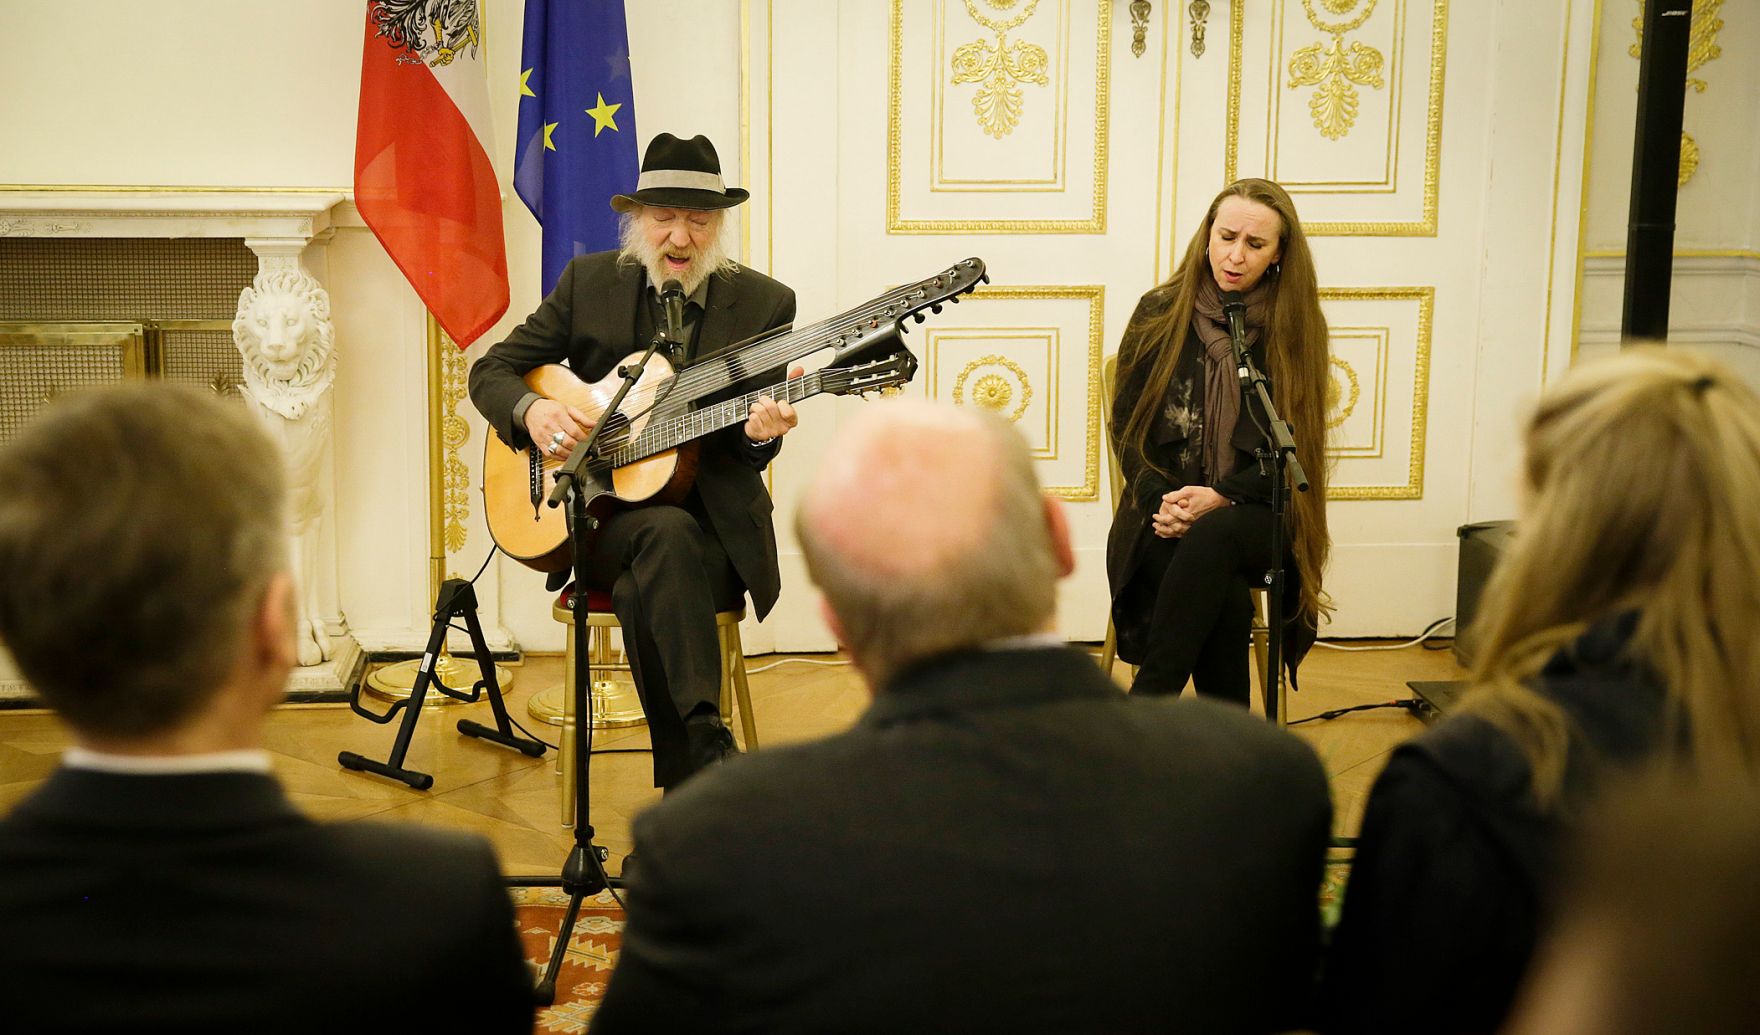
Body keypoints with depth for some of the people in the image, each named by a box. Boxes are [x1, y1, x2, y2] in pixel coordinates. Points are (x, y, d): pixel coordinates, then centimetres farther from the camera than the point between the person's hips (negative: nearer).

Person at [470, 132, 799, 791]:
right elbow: (490, 370, 9)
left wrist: (758, 434, -24)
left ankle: (687, 788, -30)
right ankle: (710, 754, -42)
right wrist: (532, 411, -13)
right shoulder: (589, 281, 6)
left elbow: (744, 458, 2)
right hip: (600, 518, 0)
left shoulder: (763, 304, 3)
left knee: (643, 593, -34)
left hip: (712, 526, 0)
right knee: (667, 532, -36)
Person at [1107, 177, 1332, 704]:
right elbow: (1127, 427, 8)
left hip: (1253, 511, 0)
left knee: (1210, 539, -37)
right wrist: (1161, 500, -9)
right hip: (1165, 506, 1)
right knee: (1225, 602, -33)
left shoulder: (1296, 328, 3)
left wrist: (1221, 498, -14)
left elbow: (1292, 448, 1)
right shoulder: (1159, 314, 6)